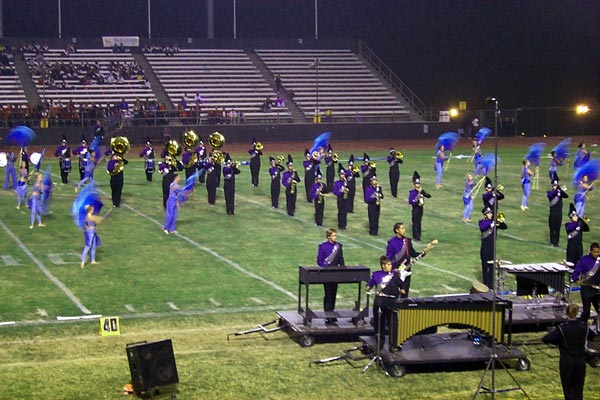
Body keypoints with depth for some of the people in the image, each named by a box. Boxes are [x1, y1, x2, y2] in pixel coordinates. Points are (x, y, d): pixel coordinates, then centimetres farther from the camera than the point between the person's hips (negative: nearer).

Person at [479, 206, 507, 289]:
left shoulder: (494, 222, 9)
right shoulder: (482, 222, -2)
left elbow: (505, 227, 0)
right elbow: (482, 227, -24)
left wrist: (501, 222, -19)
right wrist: (491, 223, -34)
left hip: (493, 246, 3)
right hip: (485, 246, -3)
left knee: (492, 266, 4)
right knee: (485, 265, -1)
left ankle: (491, 284, 10)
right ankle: (486, 284, 5)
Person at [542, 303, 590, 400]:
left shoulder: (562, 328, -18)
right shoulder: (584, 327, -6)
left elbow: (545, 339, -20)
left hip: (567, 361, -3)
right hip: (581, 360, 3)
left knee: (568, 388, 8)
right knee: (578, 388, 14)